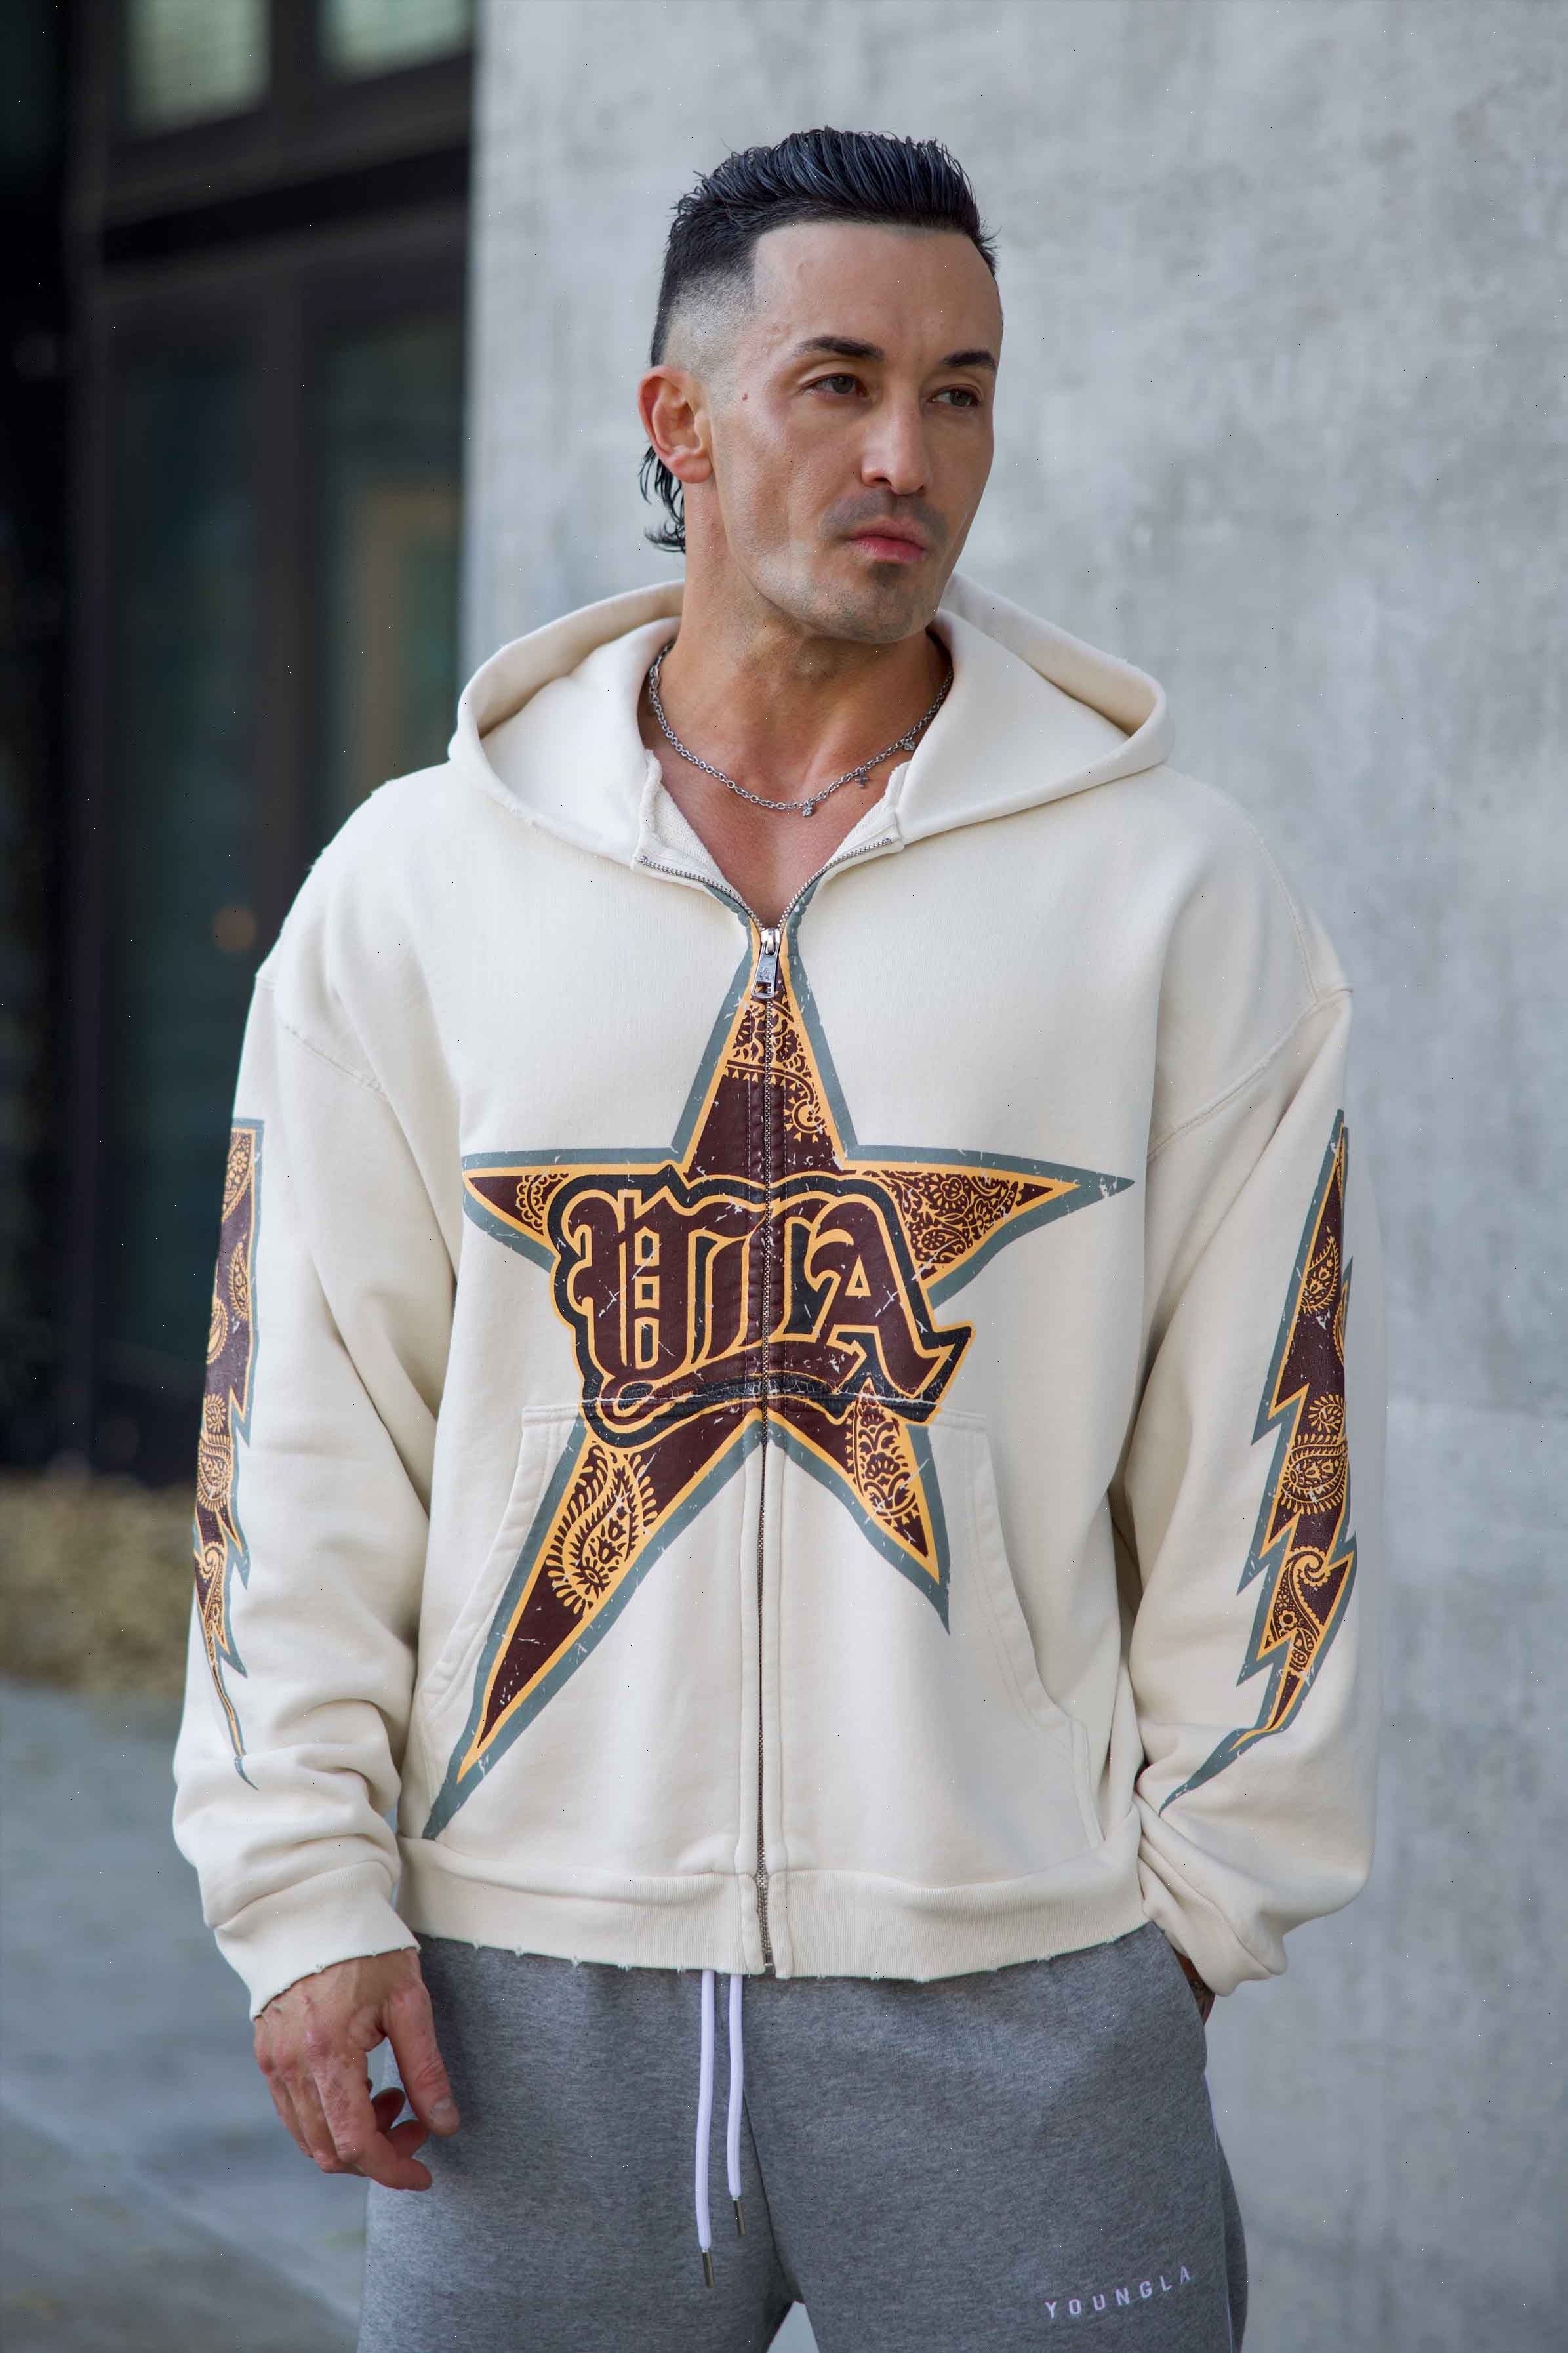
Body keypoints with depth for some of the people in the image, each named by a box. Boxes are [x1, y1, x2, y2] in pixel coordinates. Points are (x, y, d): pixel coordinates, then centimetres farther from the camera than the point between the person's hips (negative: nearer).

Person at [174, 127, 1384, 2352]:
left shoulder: (1179, 890, 1)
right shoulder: (415, 879, 4)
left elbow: (1263, 1427, 3)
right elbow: (303, 1419, 4)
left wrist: (1198, 1894, 2)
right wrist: (309, 1880, -1)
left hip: (1020, 1996, -1)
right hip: (530, 1973, 1)